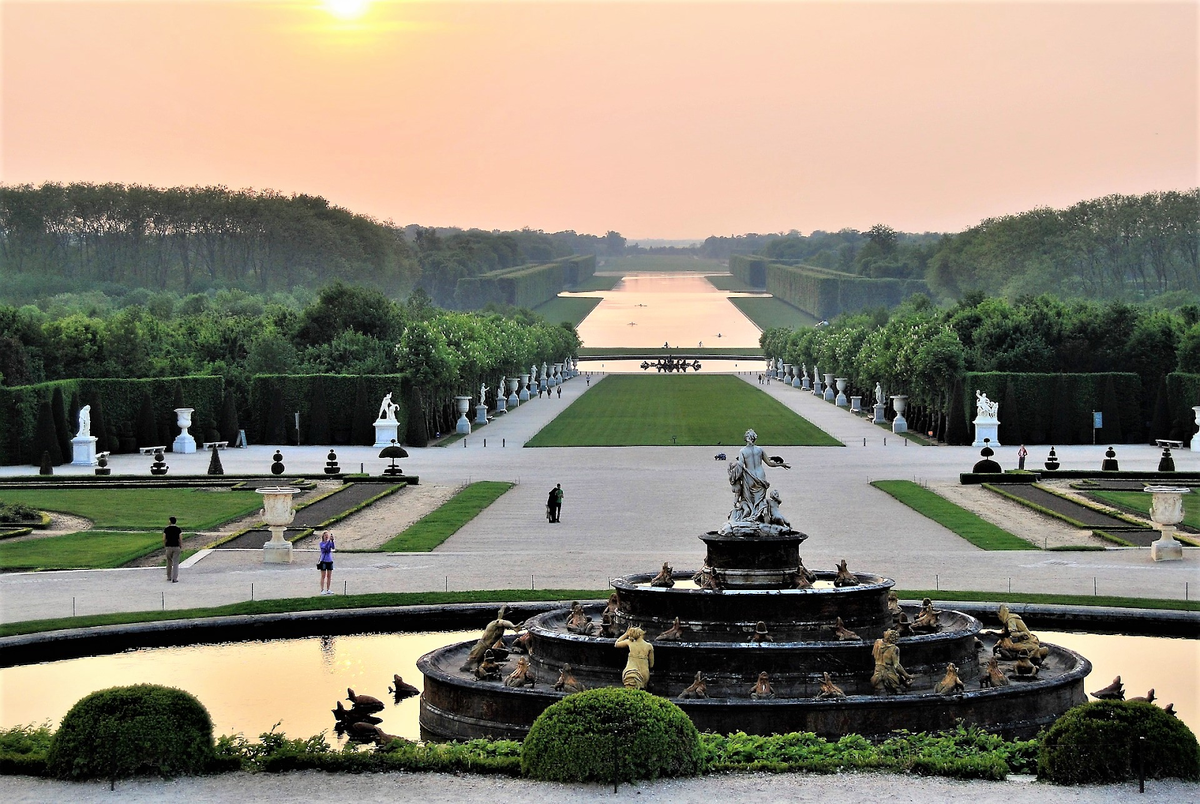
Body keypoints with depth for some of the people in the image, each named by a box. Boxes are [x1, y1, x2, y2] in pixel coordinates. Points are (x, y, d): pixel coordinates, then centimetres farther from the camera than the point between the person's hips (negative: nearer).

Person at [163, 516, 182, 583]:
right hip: (176, 547, -1)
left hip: (168, 547, 1)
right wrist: (181, 546, 6)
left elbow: (164, 539, -5)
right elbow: (180, 539, -9)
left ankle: (169, 577, 28)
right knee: (175, 563, 0)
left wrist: (164, 546, 9)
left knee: (169, 562, 19)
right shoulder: (178, 529, -4)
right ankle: (174, 579, -7)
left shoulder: (166, 529, -2)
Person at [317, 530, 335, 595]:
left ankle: (328, 590, 15)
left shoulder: (330, 543, 5)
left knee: (329, 576, 8)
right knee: (323, 576, -3)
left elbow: (333, 547, -16)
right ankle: (322, 590, -1)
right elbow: (325, 547, -25)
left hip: (330, 561, 4)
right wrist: (329, 540, -32)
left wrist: (332, 540, -29)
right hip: (323, 561, -4)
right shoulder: (321, 544, -4)